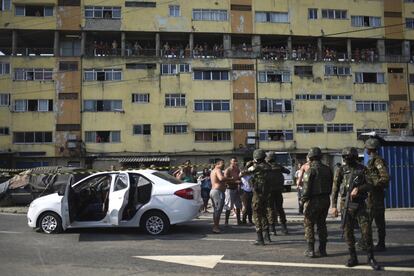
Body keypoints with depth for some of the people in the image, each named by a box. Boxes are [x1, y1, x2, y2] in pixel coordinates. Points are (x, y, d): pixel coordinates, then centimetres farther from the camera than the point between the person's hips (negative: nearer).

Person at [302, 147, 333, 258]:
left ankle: (310, 250, 3)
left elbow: (306, 188, -16)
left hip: (314, 200, -6)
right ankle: (322, 250, 17)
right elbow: (330, 186, 11)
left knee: (309, 224, 4)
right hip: (326, 199, 6)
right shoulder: (327, 169, 8)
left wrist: (304, 200, -10)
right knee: (322, 224, 15)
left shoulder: (311, 170, -13)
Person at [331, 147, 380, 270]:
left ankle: (371, 258, 7)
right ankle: (353, 258, 14)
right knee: (348, 232, 3)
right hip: (346, 205, 1)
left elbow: (369, 185, -3)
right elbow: (335, 189, 2)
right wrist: (334, 206, -3)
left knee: (367, 231, -6)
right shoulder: (341, 170, 2)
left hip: (360, 204, -1)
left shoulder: (363, 169, 2)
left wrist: (358, 188, -21)